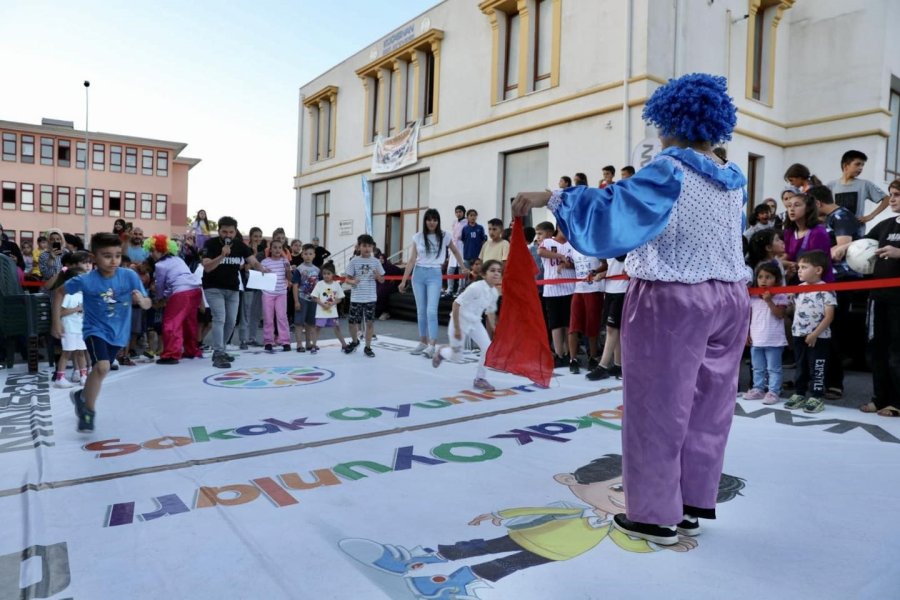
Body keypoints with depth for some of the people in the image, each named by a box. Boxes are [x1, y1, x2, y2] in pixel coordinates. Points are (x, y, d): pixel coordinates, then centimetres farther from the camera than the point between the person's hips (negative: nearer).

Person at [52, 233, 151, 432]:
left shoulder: (130, 276, -17)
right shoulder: (86, 280, -20)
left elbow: (147, 304, -11)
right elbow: (59, 292, -3)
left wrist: (141, 300, -35)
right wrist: (57, 321, -3)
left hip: (118, 333, 3)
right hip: (95, 330, -3)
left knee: (100, 371, 19)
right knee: (102, 367, -25)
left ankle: (82, 395, 50)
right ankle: (89, 410, -1)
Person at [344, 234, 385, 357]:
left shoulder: (375, 261, 2)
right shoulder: (354, 261, -1)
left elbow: (382, 280, 7)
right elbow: (347, 278, 3)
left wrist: (378, 276, -15)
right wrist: (352, 281, -18)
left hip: (370, 297, 0)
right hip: (356, 297, 0)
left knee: (370, 322, 1)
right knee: (352, 322, 7)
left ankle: (368, 347, 15)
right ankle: (354, 341, 35)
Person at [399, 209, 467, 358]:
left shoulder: (444, 236, -1)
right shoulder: (418, 237, 2)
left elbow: (455, 252, 17)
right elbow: (411, 260, 1)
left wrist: (463, 267, 24)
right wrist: (403, 280, -3)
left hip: (434, 275, -2)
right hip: (419, 274, 3)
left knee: (431, 311, -13)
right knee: (421, 311, 8)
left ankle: (431, 346, -12)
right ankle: (423, 343, 19)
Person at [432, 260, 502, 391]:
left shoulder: (495, 292, -4)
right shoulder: (475, 287, -27)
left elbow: (490, 312, 12)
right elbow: (456, 304, -24)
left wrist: (494, 329, 8)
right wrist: (457, 328, -23)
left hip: (475, 323, 6)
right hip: (460, 321, -6)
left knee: (488, 349, -11)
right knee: (456, 357, 5)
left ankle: (480, 379, 6)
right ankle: (441, 352, 40)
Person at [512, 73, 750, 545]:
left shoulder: (670, 172, -12)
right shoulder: (733, 181, 9)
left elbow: (613, 207, -25)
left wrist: (550, 198, -19)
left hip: (672, 301, -7)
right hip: (730, 299, 8)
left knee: (659, 408, 2)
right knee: (707, 407, 13)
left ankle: (657, 515, 12)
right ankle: (693, 505, 25)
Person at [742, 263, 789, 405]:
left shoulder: (780, 296, -5)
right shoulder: (753, 297, 5)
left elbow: (780, 315, -16)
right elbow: (748, 317, 8)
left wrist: (769, 301, -21)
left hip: (774, 340, -4)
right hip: (756, 339, 4)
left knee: (773, 368, 3)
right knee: (758, 368, 15)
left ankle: (773, 392, 9)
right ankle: (758, 389, 25)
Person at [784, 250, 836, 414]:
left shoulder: (826, 290, -13)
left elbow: (829, 316, -14)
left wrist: (815, 334, -17)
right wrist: (795, 328, 8)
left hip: (819, 337, -6)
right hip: (799, 335, 6)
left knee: (817, 369, 2)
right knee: (801, 367, 14)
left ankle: (817, 397, 11)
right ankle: (798, 394, 23)